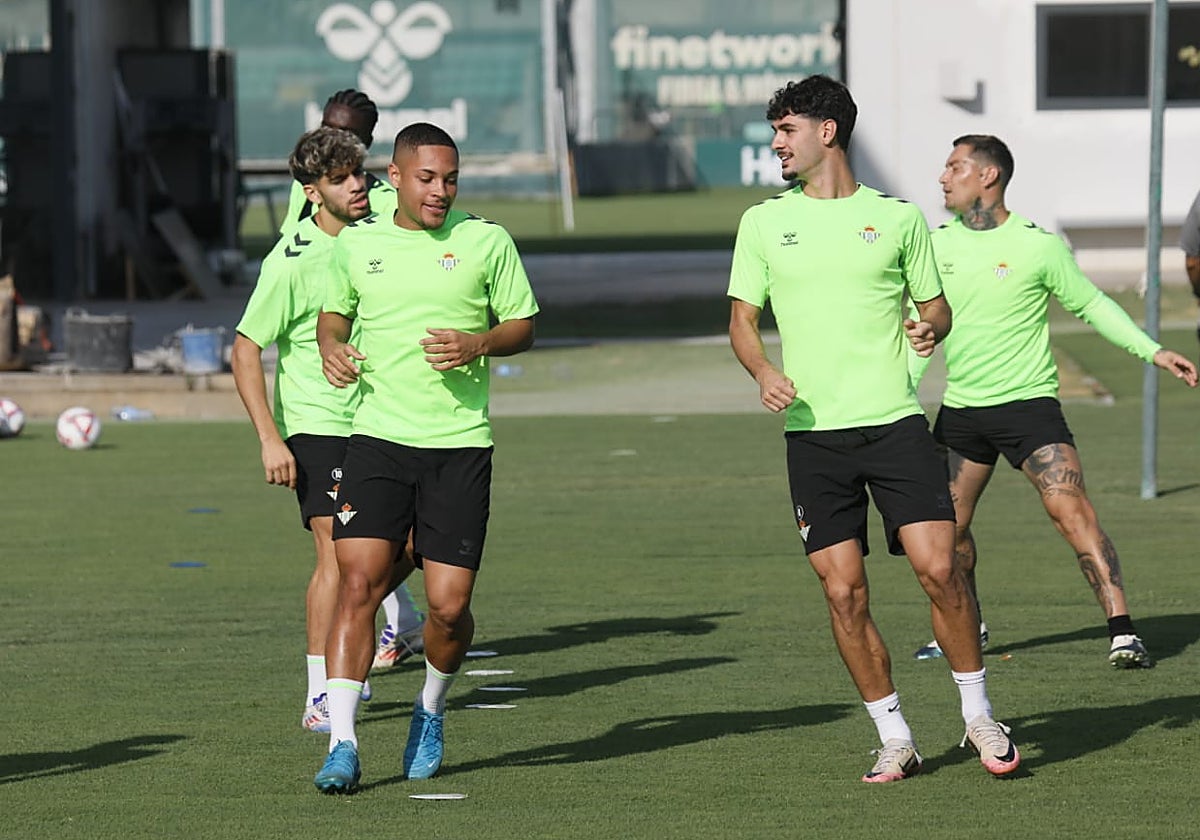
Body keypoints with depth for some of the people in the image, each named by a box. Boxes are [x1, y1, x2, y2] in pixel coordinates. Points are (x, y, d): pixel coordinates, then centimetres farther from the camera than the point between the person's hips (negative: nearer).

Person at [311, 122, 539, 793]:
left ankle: (431, 712, 27)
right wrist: (332, 346, 2)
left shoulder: (486, 241, 2)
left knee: (450, 605, -4)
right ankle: (343, 745, -13)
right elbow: (335, 311, 24)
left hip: (460, 445, -1)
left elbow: (523, 327, 9)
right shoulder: (356, 245, 7)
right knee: (359, 582, -15)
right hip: (378, 439, 1)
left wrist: (479, 345, -12)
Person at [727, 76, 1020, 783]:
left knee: (938, 567, -11)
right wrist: (764, 371, -8)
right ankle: (895, 739, 9)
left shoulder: (897, 216, 7)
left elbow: (935, 304, 14)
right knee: (844, 594, -3)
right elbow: (743, 319, 12)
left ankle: (979, 716, 6)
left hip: (896, 422, -1)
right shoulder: (763, 223, 10)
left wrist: (930, 327, -9)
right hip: (812, 430, 1)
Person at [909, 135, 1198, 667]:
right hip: (960, 411, 5)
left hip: (1029, 403, -5)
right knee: (948, 527, 10)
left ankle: (1122, 632, -19)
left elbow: (1091, 304, 4)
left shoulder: (1038, 245, -6)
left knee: (1072, 512, -17)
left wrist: (1152, 350, -2)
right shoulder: (936, 245, 5)